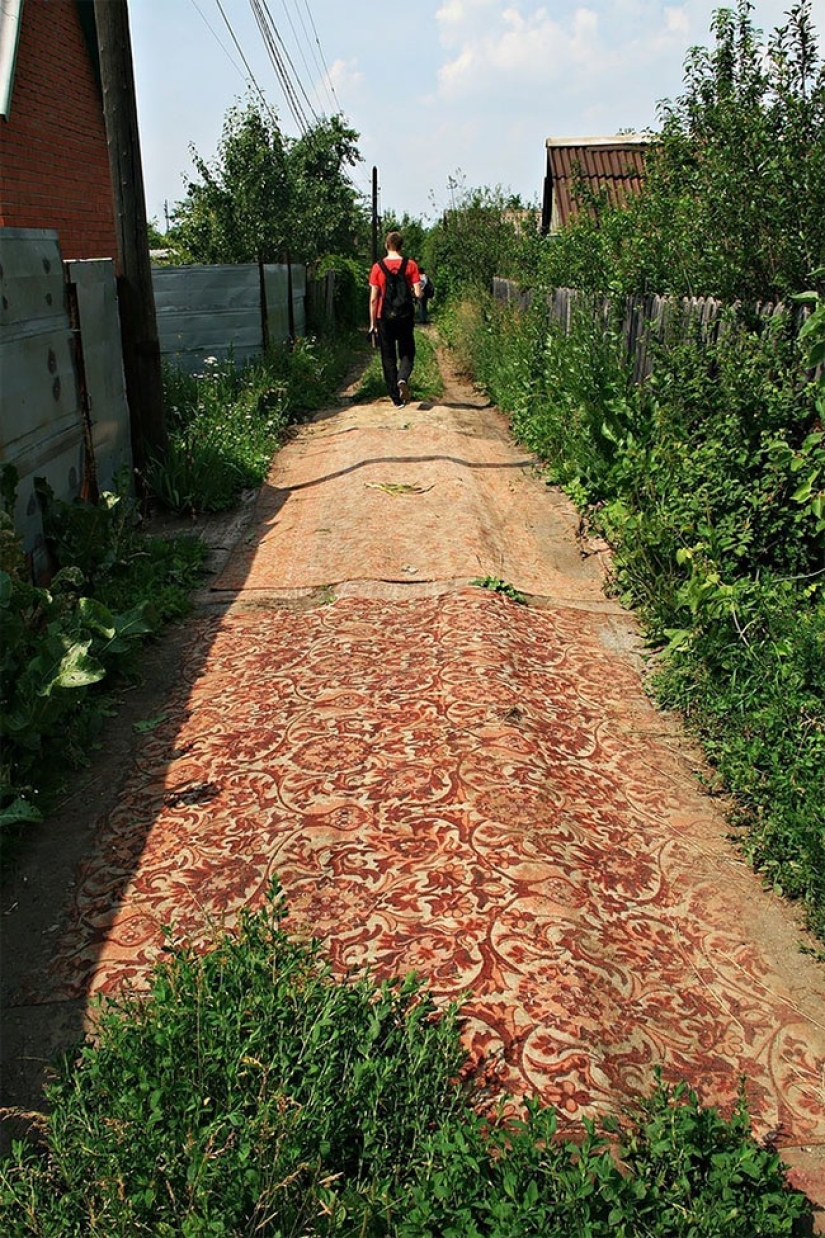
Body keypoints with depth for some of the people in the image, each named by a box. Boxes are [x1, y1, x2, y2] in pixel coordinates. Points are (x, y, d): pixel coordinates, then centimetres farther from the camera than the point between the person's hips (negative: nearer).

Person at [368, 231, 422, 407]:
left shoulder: (378, 267, -3)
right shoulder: (411, 265, -4)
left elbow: (373, 298, -5)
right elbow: (418, 293, -9)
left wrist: (373, 323, 2)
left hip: (384, 319, 0)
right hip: (405, 317, 0)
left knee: (389, 358, 9)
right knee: (407, 353, 15)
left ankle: (396, 398, 8)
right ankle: (403, 378, -17)